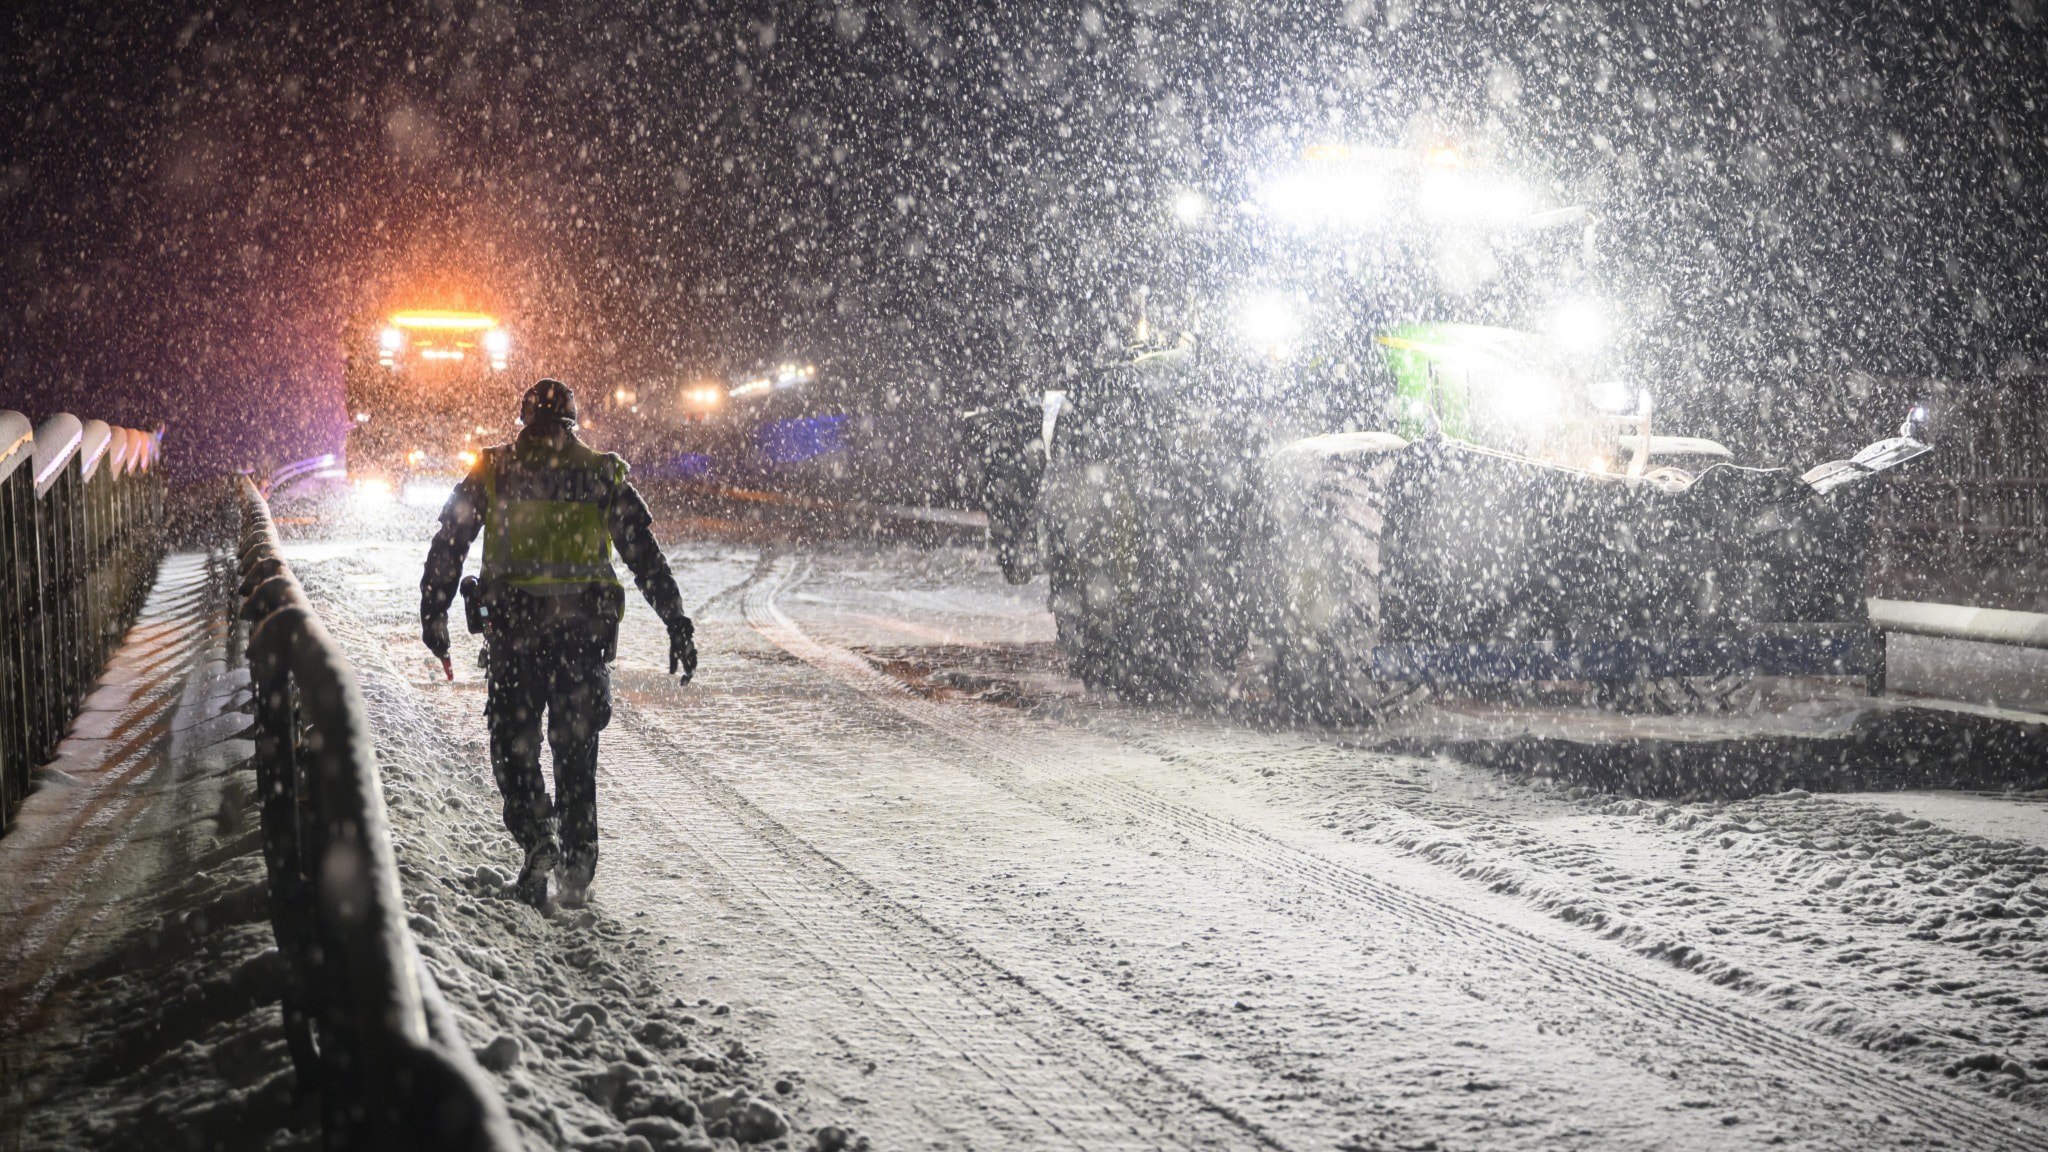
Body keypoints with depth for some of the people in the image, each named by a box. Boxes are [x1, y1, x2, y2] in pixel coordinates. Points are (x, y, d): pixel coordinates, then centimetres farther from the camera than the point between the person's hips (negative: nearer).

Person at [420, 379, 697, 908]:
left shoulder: (491, 471, 8)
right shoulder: (602, 474, 10)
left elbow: (448, 545, 4)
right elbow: (646, 555, 7)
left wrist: (433, 614, 8)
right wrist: (678, 626, 8)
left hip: (513, 625, -1)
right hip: (585, 626, 1)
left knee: (513, 741, 11)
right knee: (575, 747, 12)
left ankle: (536, 839, -8)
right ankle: (577, 863, 10)